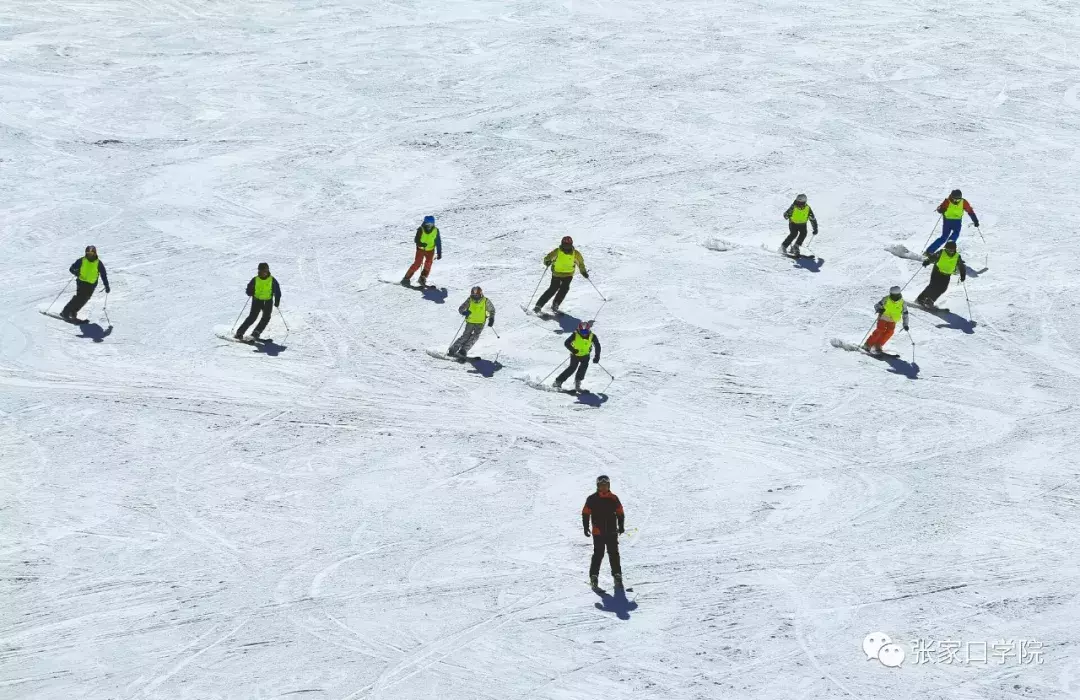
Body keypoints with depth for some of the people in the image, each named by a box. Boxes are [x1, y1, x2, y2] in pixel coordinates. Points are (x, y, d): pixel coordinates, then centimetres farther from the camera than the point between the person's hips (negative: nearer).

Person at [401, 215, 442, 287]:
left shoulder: (435, 231, -6)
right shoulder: (421, 230, -14)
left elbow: (438, 242, 2)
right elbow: (416, 240, -13)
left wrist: (439, 253, 2)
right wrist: (421, 244, -34)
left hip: (430, 250, 3)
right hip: (421, 249, -3)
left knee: (428, 263, -17)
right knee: (417, 264, -13)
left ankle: (422, 279, -7)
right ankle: (406, 278, -7)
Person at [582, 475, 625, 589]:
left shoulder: (614, 499, 6)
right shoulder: (592, 499, 1)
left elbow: (620, 513, 13)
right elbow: (585, 513, 5)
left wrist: (621, 526, 5)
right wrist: (586, 527, -2)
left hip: (612, 532, 2)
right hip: (598, 532, -2)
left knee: (614, 554, 3)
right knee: (598, 554, -5)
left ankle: (617, 575, 8)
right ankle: (594, 576, 1)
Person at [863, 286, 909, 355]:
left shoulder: (902, 303, -4)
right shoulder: (886, 299, -10)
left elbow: (905, 314, 4)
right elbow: (876, 305, -7)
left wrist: (905, 325, -2)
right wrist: (879, 309, -30)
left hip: (892, 321, 3)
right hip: (883, 318, -2)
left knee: (889, 332, -18)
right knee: (880, 330, -19)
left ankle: (877, 346, -9)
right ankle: (868, 345, -13)